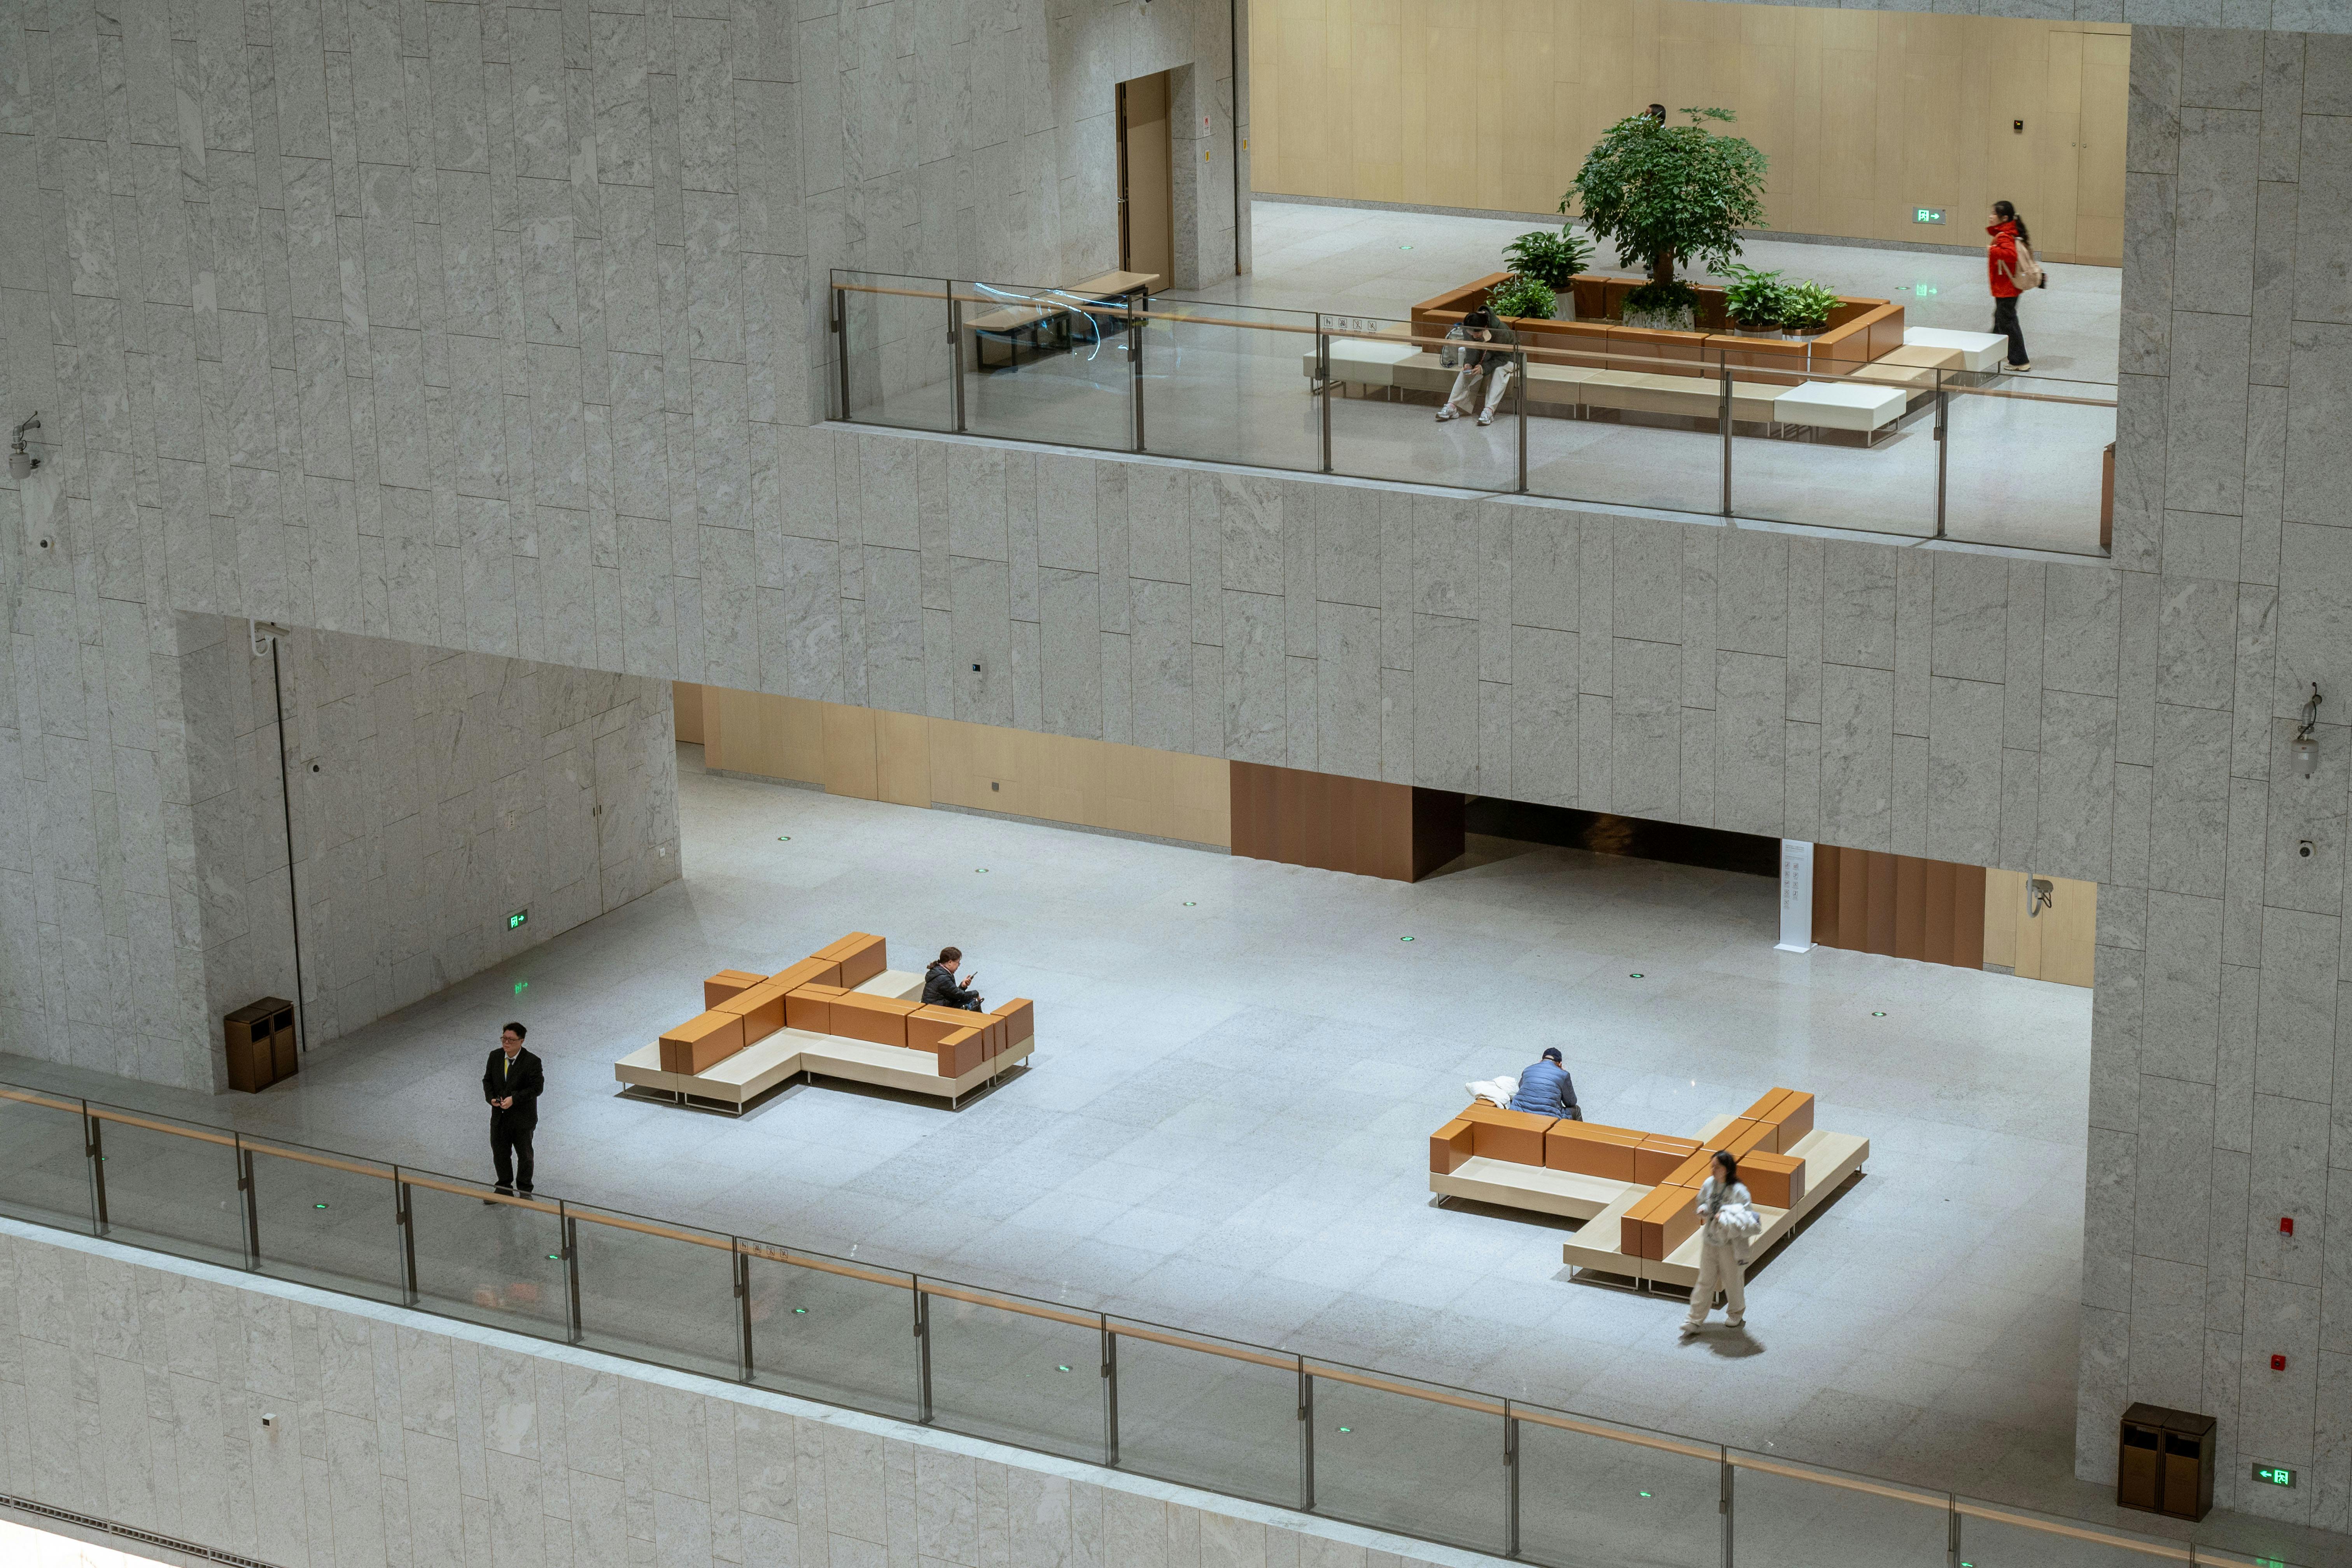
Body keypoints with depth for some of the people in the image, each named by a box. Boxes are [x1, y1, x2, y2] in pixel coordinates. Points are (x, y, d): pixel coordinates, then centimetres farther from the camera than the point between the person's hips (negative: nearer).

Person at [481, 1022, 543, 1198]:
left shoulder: (532, 1062, -19)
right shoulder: (495, 1057, -3)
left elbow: (537, 1087, -18)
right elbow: (487, 1080, 7)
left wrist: (514, 1099, -26)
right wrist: (491, 1098, -13)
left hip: (523, 1119, -4)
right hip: (500, 1117, 5)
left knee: (524, 1155, 13)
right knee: (500, 1154, 14)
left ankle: (525, 1190, 29)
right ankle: (504, 1189, 32)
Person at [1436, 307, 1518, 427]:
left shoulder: (1502, 333, -35)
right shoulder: (1467, 330, -21)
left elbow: (1503, 358, -28)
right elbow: (1471, 352, -10)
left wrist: (1484, 368, -41)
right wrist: (1468, 363, -32)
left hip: (1505, 361, -4)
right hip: (1482, 360, 4)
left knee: (1499, 371, -36)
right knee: (1466, 371, -22)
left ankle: (1489, 411, -46)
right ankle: (1453, 406, -32)